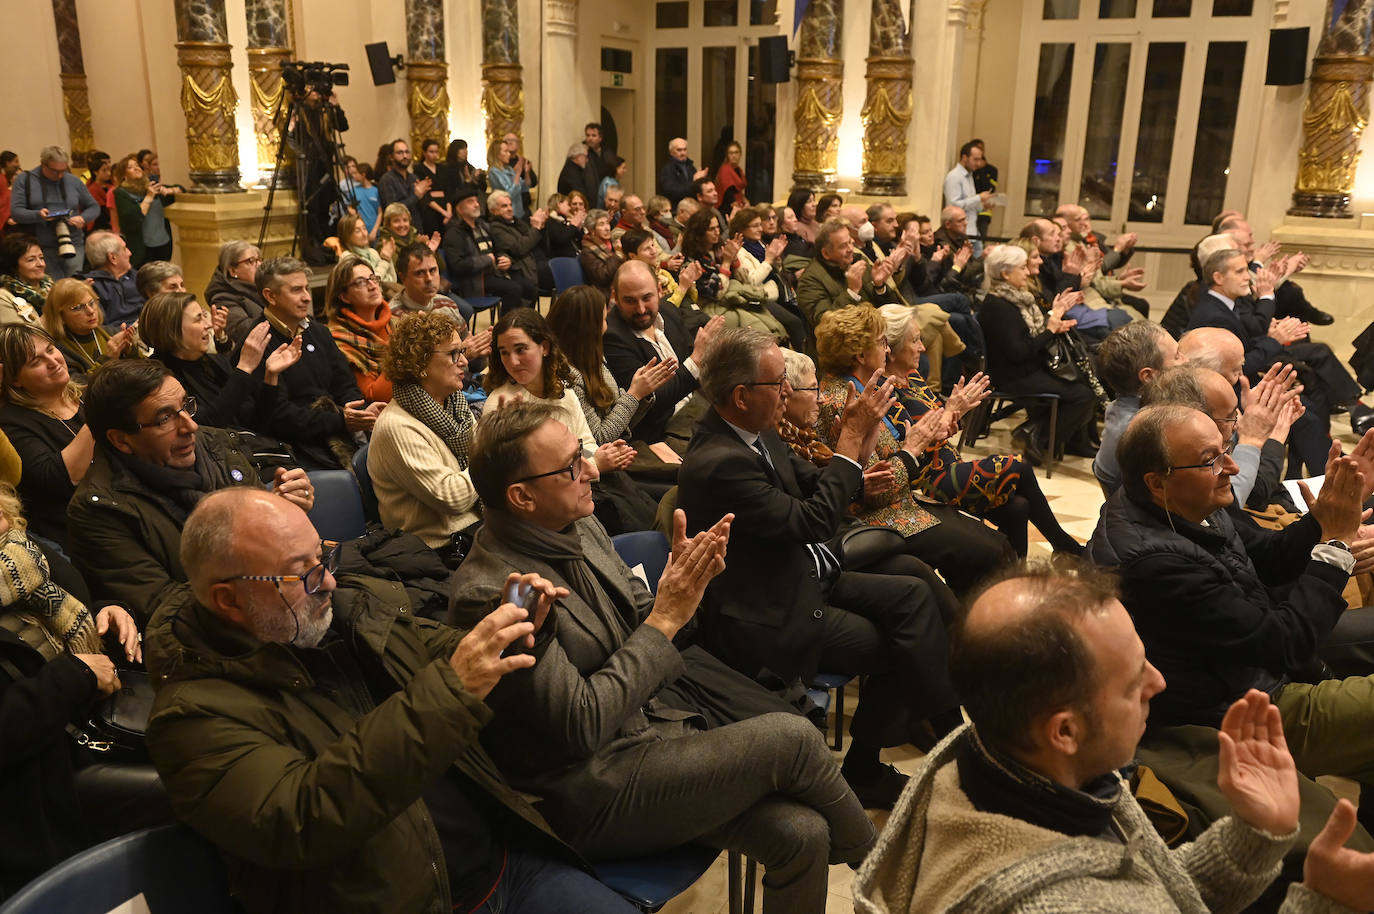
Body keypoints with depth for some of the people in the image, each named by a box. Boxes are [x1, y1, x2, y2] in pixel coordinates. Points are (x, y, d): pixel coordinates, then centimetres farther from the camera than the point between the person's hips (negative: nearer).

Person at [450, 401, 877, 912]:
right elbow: (583, 725, -22)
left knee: (800, 833, -12)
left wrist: (685, 581, -10)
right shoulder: (488, 595, -23)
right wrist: (666, 618, -20)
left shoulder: (578, 526, 2)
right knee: (793, 736, -16)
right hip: (596, 793, -7)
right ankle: (868, 854, 13)